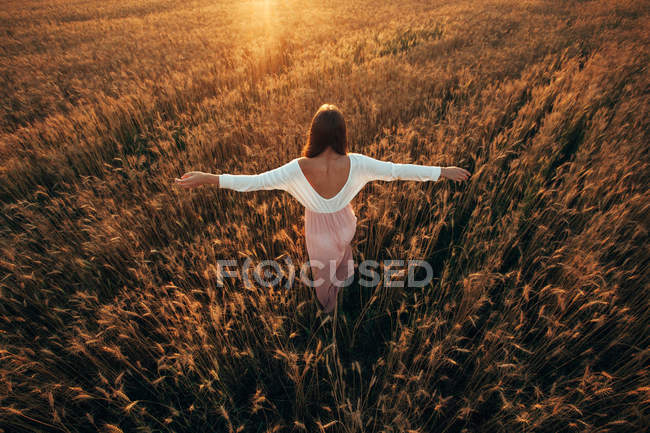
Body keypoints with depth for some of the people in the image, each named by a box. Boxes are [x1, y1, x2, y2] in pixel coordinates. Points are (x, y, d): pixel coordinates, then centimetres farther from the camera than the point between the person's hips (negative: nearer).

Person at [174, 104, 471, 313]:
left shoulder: (300, 168, -35)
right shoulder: (354, 163, -31)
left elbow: (255, 182, -32)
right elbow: (396, 170, -27)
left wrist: (207, 178, -26)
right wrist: (442, 171, -17)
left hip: (319, 229, -1)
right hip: (344, 221, 1)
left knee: (321, 268, 31)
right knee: (343, 242, 41)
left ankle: (328, 304, 63)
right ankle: (346, 275, 70)